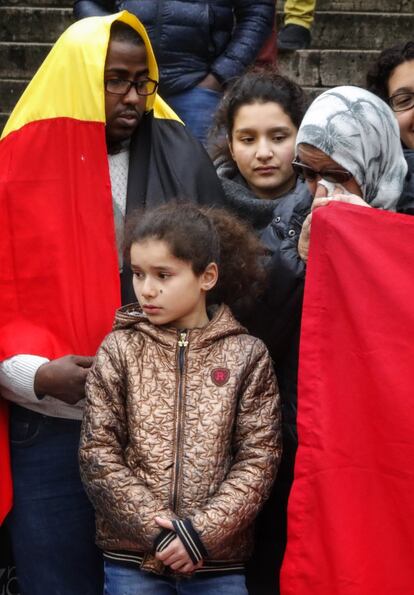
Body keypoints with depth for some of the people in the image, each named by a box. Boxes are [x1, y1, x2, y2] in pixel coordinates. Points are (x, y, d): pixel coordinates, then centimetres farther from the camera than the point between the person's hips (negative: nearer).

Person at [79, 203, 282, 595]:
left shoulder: (247, 356, 2)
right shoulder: (118, 350, 2)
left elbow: (259, 458, -3)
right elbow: (97, 452, -2)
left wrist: (203, 531, -13)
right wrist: (155, 528, -11)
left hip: (219, 562, 0)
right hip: (131, 560, 0)